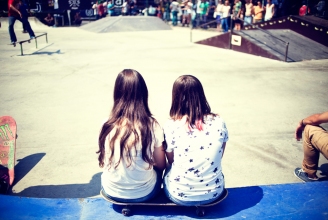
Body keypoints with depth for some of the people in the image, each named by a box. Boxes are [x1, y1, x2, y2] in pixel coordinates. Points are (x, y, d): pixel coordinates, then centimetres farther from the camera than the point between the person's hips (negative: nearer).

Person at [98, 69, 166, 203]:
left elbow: (103, 163, -2)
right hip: (144, 193, -1)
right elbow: (161, 165, -8)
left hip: (112, 193, 1)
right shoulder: (152, 126, -21)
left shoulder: (108, 126, -17)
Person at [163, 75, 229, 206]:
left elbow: (171, 161, 0)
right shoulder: (219, 122, -9)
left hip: (179, 195, -1)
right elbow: (219, 157, 6)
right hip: (214, 193, 2)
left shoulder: (171, 126, -15)